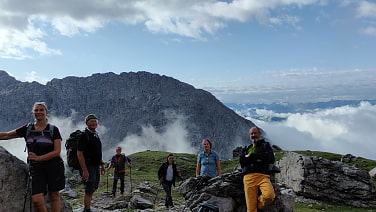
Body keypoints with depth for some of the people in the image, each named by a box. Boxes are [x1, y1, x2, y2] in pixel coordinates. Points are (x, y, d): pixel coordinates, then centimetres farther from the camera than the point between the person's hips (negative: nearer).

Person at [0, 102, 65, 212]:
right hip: (36, 168, 2)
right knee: (36, 200, -9)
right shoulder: (27, 129, 7)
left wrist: (38, 158, -17)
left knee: (54, 196, 6)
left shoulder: (53, 129, -1)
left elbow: (57, 151, -8)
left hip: (54, 166, -1)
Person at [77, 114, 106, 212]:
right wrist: (84, 171, -24)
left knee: (92, 189, 15)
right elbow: (80, 154, -19)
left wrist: (102, 165, 19)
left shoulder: (96, 135, 15)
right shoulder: (84, 135, -13)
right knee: (89, 190, -5)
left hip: (96, 167, 9)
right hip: (88, 167, -9)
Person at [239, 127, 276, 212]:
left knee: (269, 196, -29)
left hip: (263, 176, -1)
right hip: (248, 177, 2)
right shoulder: (245, 149, 26)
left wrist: (251, 156, 2)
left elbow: (271, 158, 0)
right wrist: (256, 159, -3)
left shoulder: (266, 146, 19)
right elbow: (241, 160, 8)